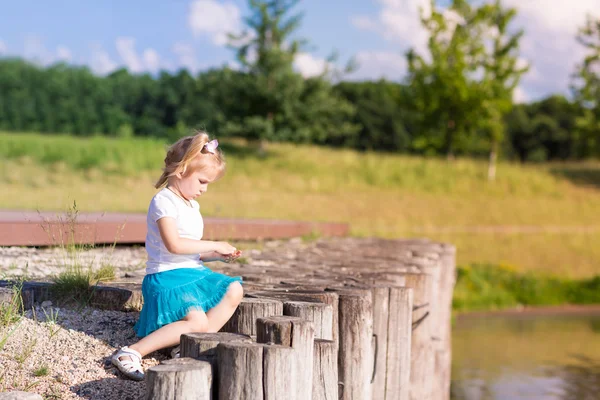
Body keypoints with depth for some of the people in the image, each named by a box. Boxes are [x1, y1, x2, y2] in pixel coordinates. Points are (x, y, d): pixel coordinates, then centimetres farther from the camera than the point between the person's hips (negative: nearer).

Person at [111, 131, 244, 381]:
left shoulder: (192, 206, 18)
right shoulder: (164, 201, -12)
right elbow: (174, 245, -24)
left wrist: (217, 255, 4)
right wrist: (214, 245, -17)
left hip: (193, 273, 9)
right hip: (168, 276, -9)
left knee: (234, 289, -4)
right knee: (197, 321, -26)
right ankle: (132, 353, -23)